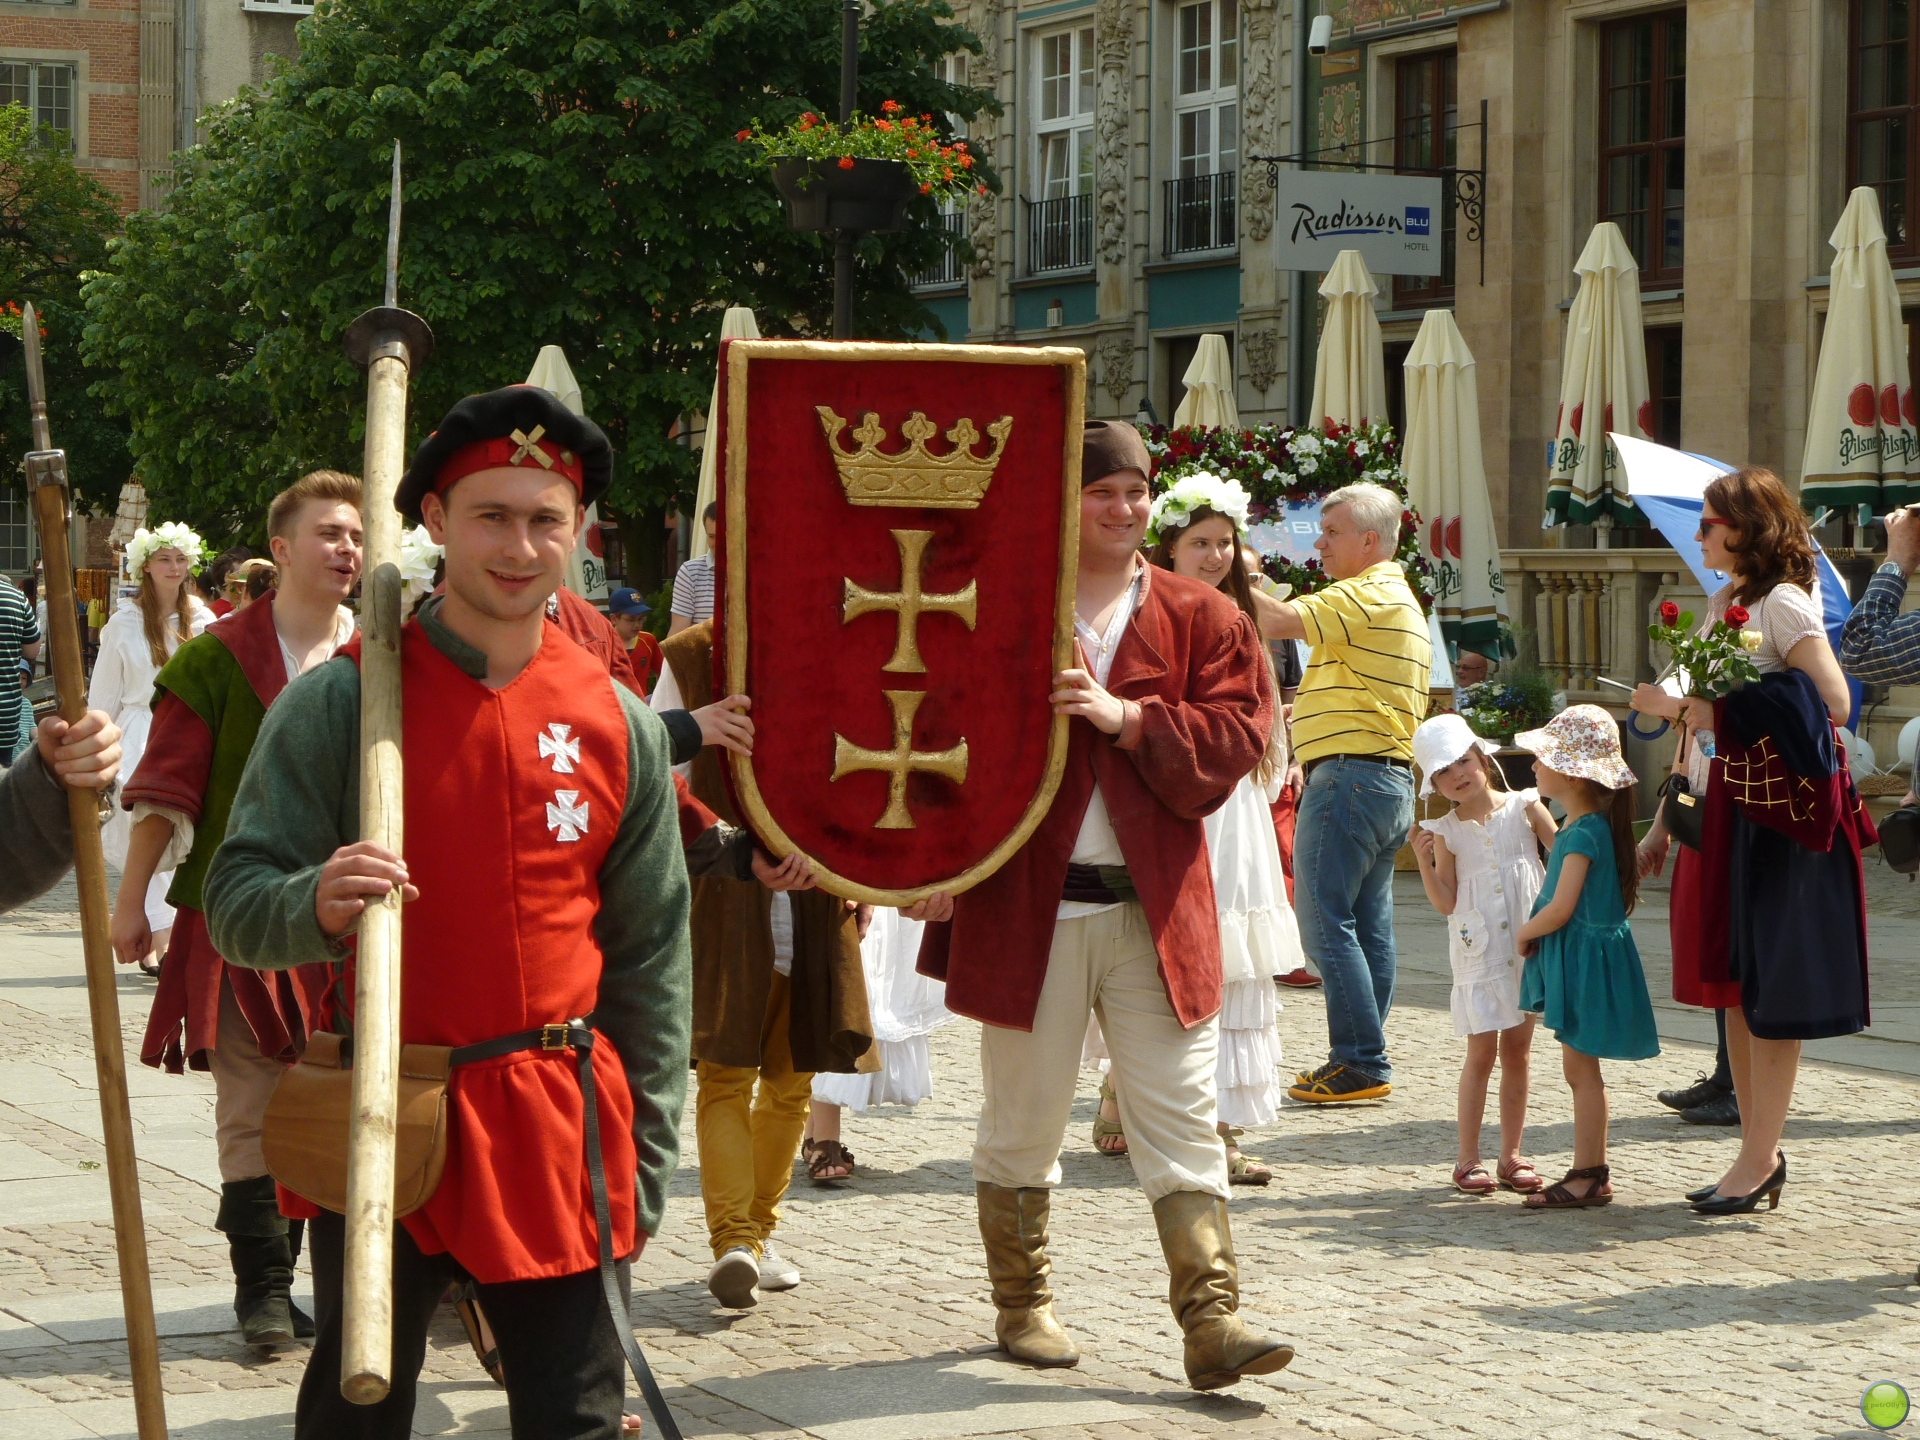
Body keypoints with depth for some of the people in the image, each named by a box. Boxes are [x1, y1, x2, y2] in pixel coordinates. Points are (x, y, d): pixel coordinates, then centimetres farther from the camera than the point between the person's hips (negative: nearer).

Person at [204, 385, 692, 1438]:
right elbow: (236, 903, -5)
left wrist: (647, 1163, 7)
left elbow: (650, 956, 9)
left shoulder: (619, 724, 4)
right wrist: (314, 907, -29)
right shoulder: (336, 701, -4)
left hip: (556, 1134, 2)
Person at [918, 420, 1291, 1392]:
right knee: (1022, 1120, 9)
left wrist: (1127, 717, -17)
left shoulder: (1201, 619, 6)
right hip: (1027, 902, -1)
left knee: (1181, 1121, -2)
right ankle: (1022, 1305, 24)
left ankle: (1211, 1320, -4)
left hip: (1158, 909, 1)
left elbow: (1239, 734, -4)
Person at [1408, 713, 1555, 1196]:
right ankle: (1468, 1159, 3)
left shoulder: (1523, 808, 1)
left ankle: (1510, 1156, 14)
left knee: (1517, 1053, 7)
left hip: (1529, 945, 1)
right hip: (1479, 952, -1)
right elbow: (1445, 903, 0)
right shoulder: (1445, 831, 1)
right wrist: (1424, 860, -13)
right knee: (1482, 1052, -4)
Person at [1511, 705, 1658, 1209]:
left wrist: (1524, 934, -7)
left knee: (1581, 1068, -5)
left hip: (1585, 958, -10)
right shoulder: (1585, 825, 11)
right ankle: (1593, 1169, 20)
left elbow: (1560, 909, -23)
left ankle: (1588, 1177, 0)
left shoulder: (1583, 833, -19)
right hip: (1573, 959, 10)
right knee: (1579, 1069, 13)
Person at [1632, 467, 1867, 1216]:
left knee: (1768, 987, -4)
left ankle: (1760, 1160, 0)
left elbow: (1833, 702, -20)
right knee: (1731, 986, 10)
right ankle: (1759, 1151, 17)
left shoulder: (1782, 603, -10)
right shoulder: (1720, 605, 15)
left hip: (1778, 815, -9)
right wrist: (1664, 824, 16)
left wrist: (1726, 713, -20)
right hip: (1722, 813, 9)